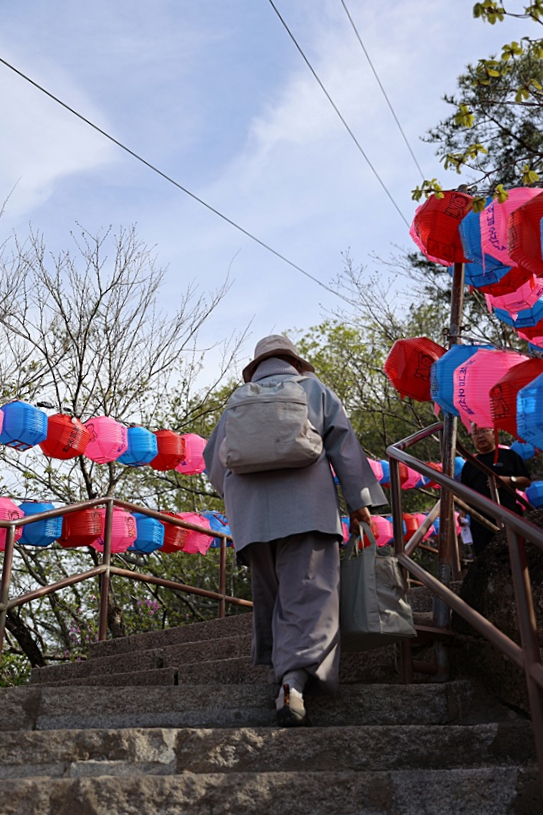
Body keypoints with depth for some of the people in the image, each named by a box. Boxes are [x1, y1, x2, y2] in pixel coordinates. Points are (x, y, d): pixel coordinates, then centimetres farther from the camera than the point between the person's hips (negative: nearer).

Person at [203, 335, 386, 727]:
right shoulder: (313, 387, 18)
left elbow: (215, 458, 22)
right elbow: (343, 442, 8)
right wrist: (358, 500, 4)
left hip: (250, 511, 3)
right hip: (305, 506, -3)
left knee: (268, 591, 14)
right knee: (308, 591, -11)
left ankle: (274, 662, 15)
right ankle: (294, 680, -26)